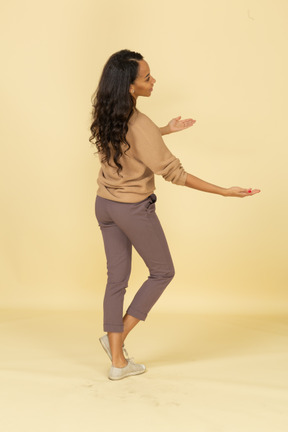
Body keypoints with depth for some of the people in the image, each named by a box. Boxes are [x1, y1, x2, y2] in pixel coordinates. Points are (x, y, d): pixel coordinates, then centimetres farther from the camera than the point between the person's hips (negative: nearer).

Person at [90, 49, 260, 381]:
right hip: (134, 210, -7)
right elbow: (173, 173, -22)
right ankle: (117, 336, 16)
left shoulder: (107, 116, -2)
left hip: (105, 205, 7)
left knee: (117, 278, 12)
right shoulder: (140, 126, -26)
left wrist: (166, 130, 21)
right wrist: (224, 192, -18)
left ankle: (118, 362, 19)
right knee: (162, 272, 16)